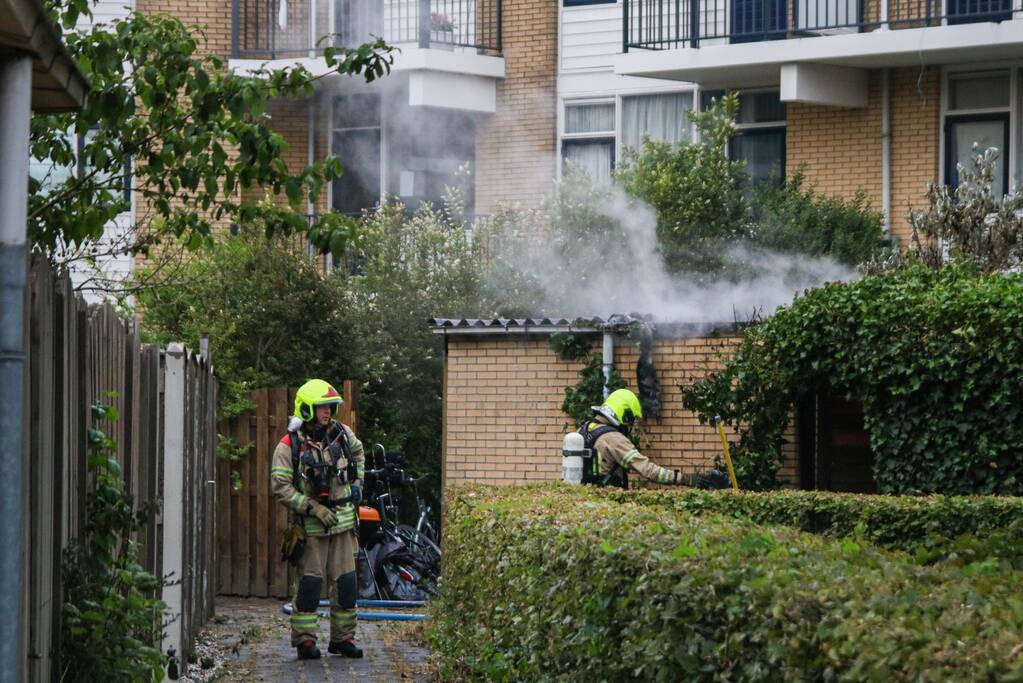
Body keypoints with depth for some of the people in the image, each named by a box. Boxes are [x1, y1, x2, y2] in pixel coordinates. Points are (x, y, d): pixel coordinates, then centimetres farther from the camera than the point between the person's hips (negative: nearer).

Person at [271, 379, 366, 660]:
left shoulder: (341, 434, 5)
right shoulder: (289, 445, -11)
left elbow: (358, 453, 28)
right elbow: (280, 488, -14)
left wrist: (357, 484, 15)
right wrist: (314, 508, -18)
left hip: (343, 522, 5)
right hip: (311, 526, -5)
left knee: (346, 583, 5)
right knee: (310, 583, -4)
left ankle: (343, 638, 15)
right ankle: (304, 640, 4)